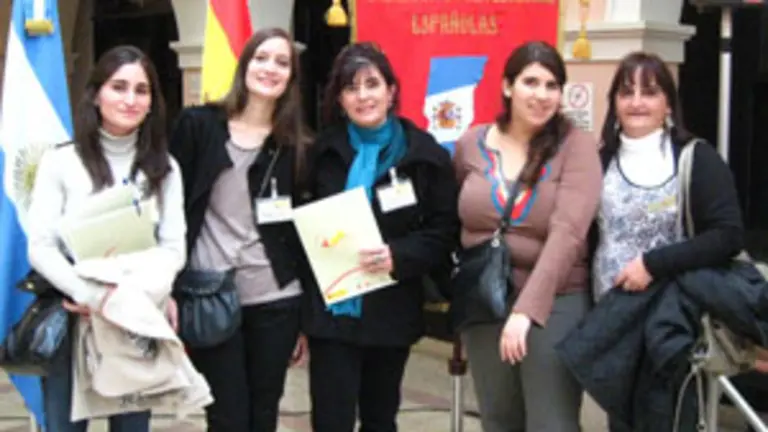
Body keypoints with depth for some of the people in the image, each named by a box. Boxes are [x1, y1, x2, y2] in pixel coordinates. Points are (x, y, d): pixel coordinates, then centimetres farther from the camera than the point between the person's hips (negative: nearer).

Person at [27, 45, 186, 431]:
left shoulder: (164, 168, 8)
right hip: (71, 325, -2)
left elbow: (174, 248, 2)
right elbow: (40, 248, -6)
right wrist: (92, 295, -21)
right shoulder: (61, 161, -1)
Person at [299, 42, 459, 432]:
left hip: (391, 311, 0)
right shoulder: (323, 151, 5)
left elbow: (445, 230, -4)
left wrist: (398, 256, -20)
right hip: (330, 309, 0)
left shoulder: (424, 154, -1)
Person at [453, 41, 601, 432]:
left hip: (555, 305, -3)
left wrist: (527, 309, -28)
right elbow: (453, 220, 17)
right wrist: (454, 289, 5)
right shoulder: (470, 145, 3)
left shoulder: (576, 146, -8)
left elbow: (567, 232, -20)